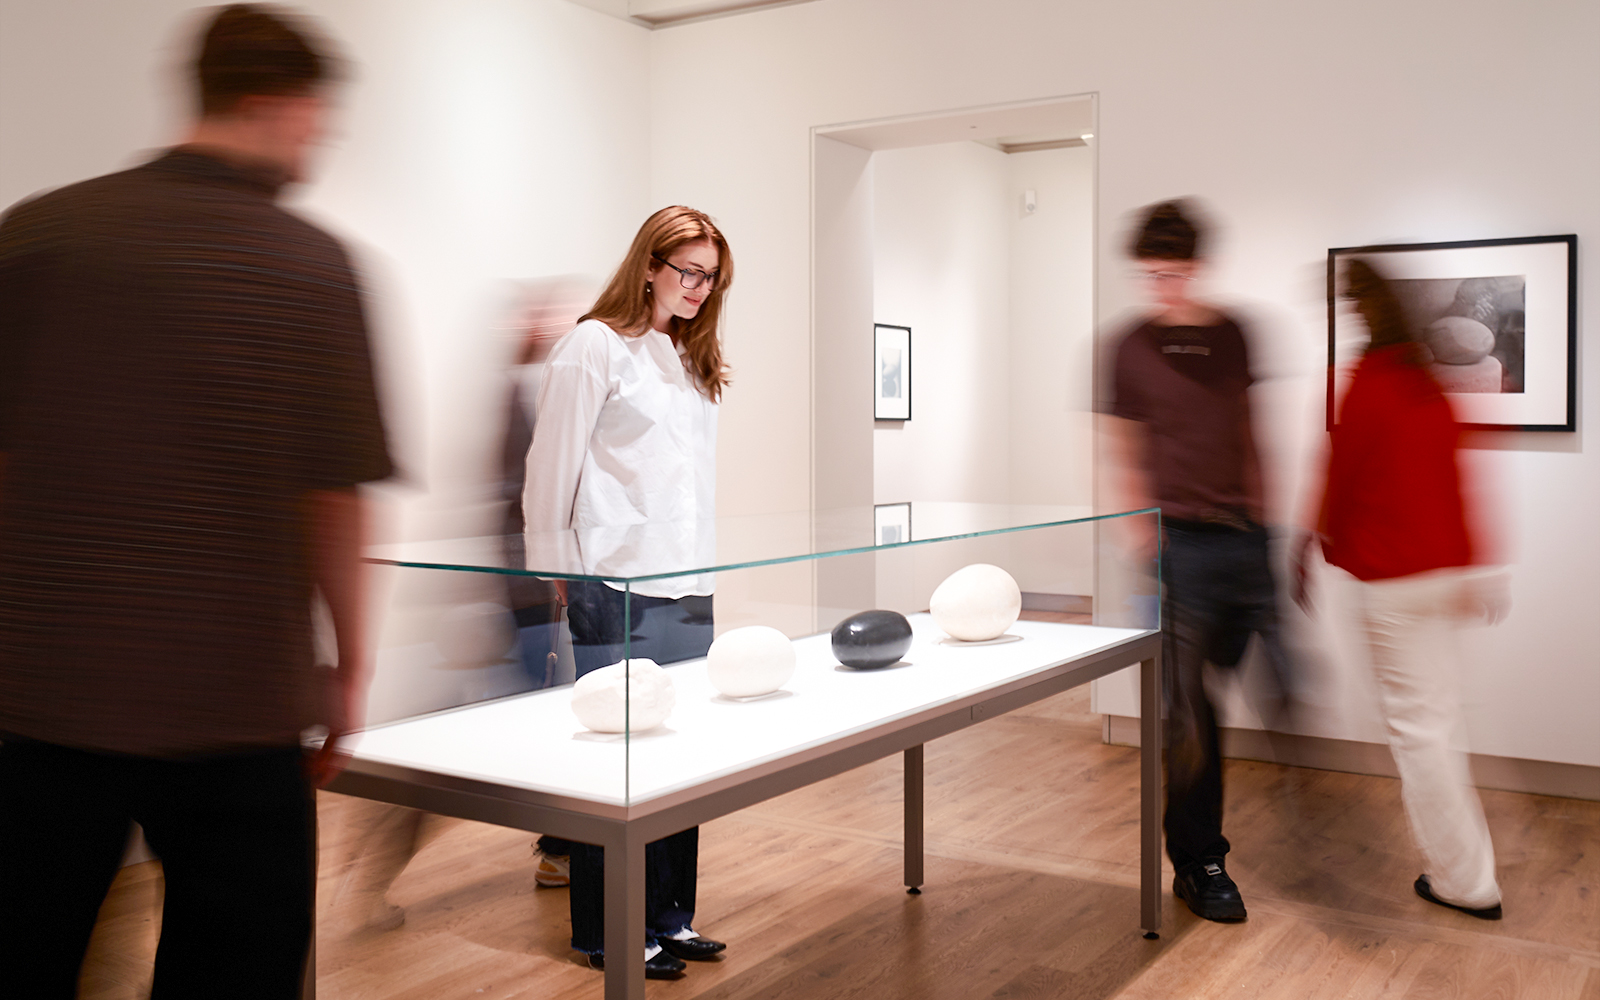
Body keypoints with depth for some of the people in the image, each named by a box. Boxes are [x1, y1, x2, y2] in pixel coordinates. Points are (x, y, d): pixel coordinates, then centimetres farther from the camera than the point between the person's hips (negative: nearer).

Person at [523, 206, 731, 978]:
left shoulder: (691, 359, 19)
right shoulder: (595, 345, -4)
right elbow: (552, 468, -6)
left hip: (689, 588, 7)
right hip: (618, 588, -7)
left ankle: (669, 916, 21)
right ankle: (610, 934, 12)